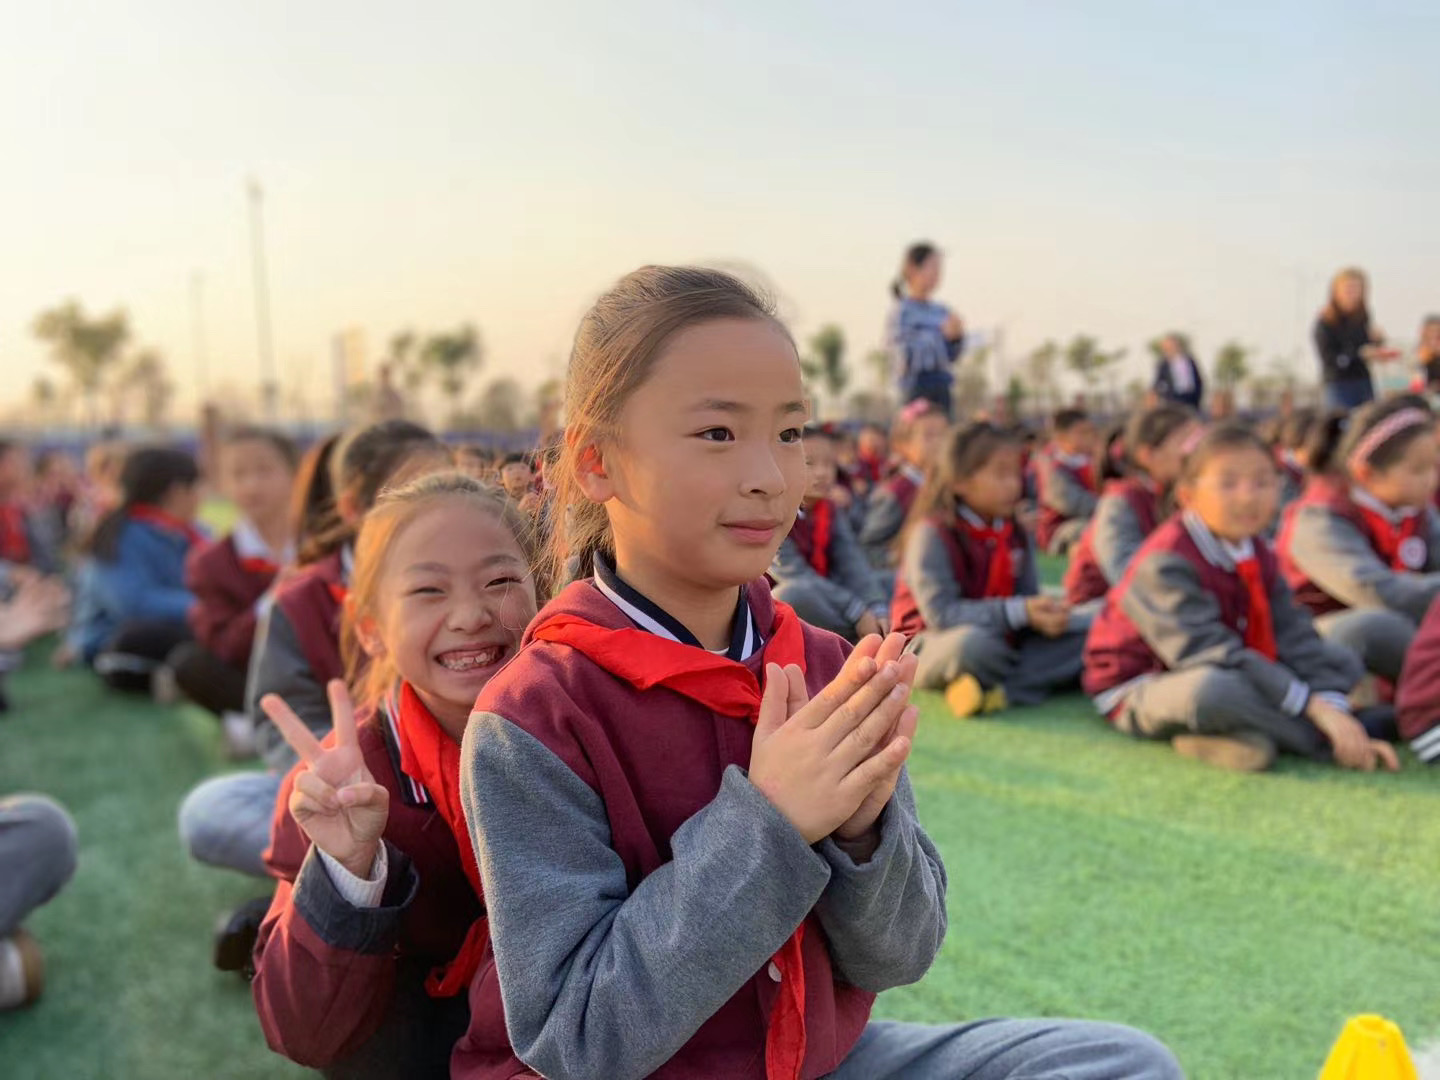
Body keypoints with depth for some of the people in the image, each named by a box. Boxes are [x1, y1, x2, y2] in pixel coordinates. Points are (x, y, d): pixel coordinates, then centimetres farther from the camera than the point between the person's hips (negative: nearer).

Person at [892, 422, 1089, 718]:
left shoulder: (1016, 534, 5)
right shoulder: (932, 533, -16)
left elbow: (1027, 598, 3)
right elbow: (940, 613, -24)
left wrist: (1047, 614, -22)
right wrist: (1019, 611, -29)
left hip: (1004, 641, 7)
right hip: (933, 644, -7)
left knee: (1091, 632, -10)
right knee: (972, 642, -42)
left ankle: (1000, 689, -28)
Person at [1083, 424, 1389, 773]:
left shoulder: (1257, 554, 1)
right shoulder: (1166, 562, -25)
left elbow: (1294, 636, -6)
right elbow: (1208, 652, -33)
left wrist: (1334, 708, -22)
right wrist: (1314, 706, -34)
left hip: (1225, 677, 9)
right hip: (1140, 691, -8)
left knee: (1345, 662, 3)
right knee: (1212, 688, -42)